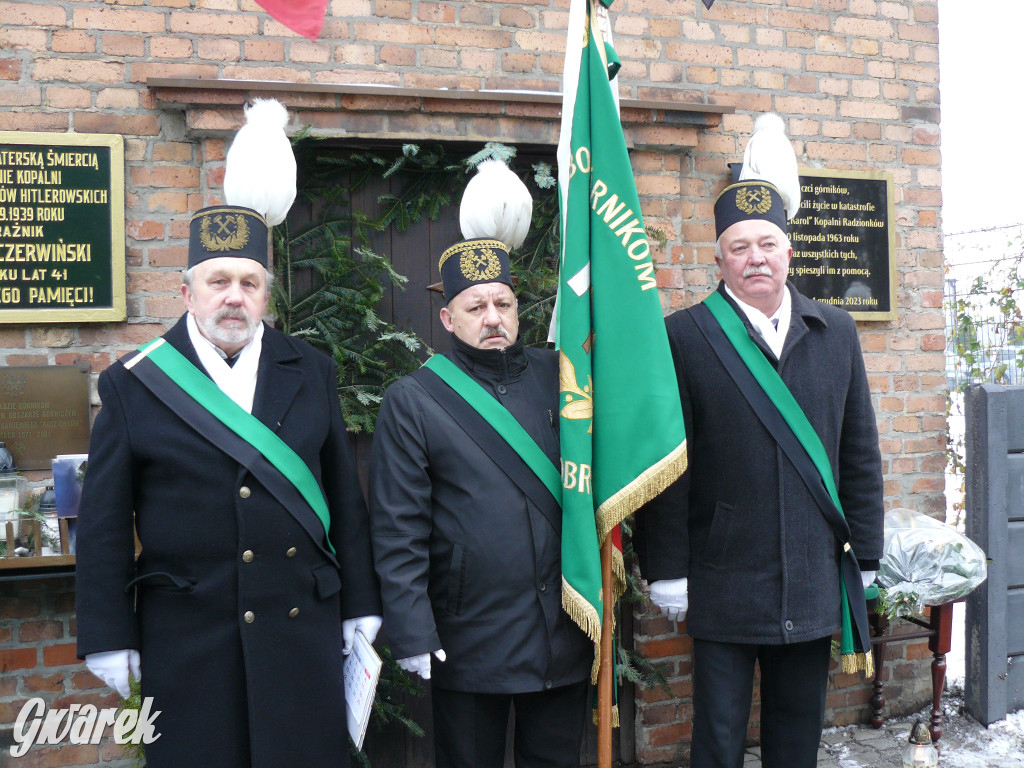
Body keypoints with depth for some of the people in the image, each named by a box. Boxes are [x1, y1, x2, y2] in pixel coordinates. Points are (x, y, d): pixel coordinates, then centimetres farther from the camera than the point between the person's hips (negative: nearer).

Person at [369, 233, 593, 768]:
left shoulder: (559, 376, 5)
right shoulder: (411, 400, -4)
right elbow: (398, 530, -7)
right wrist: (412, 636, -10)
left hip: (565, 634, 3)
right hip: (469, 639, -3)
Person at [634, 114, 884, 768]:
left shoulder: (836, 333, 8)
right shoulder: (684, 336, -6)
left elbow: (861, 452, 10)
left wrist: (865, 552, 9)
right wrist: (667, 568, -8)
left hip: (815, 584, 4)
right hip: (724, 584, -4)